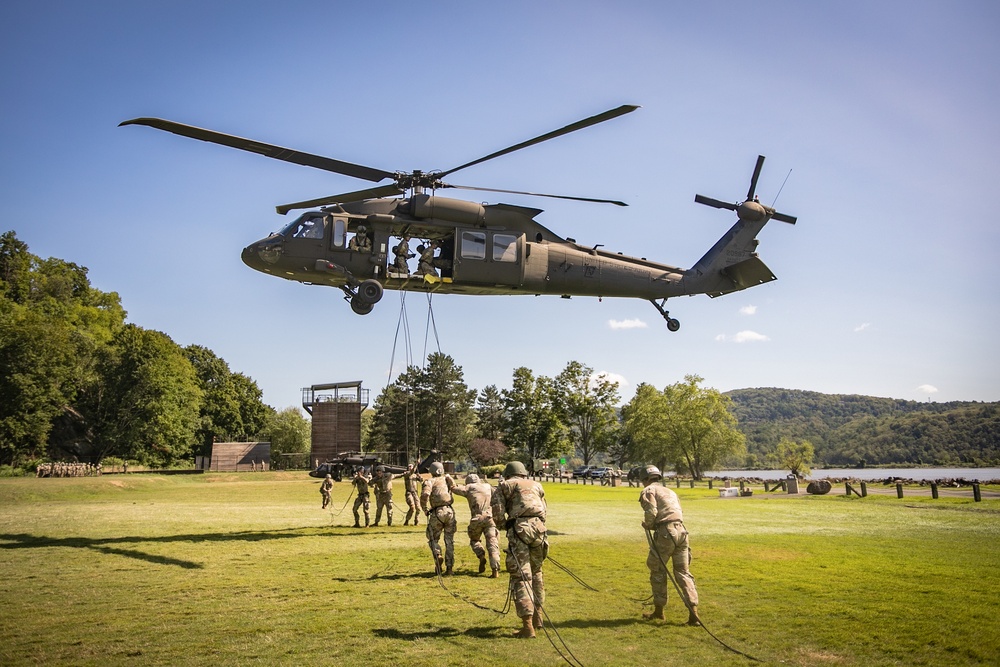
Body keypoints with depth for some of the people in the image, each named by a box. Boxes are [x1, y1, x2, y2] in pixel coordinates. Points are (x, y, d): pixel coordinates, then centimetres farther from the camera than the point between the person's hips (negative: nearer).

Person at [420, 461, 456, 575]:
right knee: (449, 540, 10)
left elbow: (425, 494, -15)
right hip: (450, 511, 3)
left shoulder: (429, 481, 0)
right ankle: (449, 567, 8)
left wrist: (425, 509, -4)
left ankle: (438, 555, -11)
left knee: (433, 538, 15)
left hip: (437, 512, -3)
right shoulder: (447, 479, 15)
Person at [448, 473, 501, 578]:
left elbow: (454, 488, 10)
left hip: (477, 518, -1)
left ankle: (481, 556, -2)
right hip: (490, 517, 1)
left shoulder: (469, 488, 12)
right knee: (492, 544, -3)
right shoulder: (487, 486, 20)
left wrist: (463, 486, 27)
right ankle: (495, 570, -17)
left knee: (474, 540, 23)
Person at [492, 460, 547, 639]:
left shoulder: (504, 485, 14)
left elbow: (497, 514, 3)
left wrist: (502, 524, 22)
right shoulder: (536, 485, 26)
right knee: (536, 572, 23)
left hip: (519, 530, -4)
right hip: (539, 528, 5)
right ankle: (537, 617, 29)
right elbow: (543, 510, 20)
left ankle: (528, 626, -10)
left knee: (521, 577, -4)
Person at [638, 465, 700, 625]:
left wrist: (647, 525, 7)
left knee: (657, 571, 10)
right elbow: (677, 512, 19)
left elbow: (651, 512, -12)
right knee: (683, 572, 7)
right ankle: (693, 612, -3)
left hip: (665, 533, -6)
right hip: (681, 531, 6)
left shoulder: (648, 490, 4)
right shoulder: (669, 491, 27)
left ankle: (659, 610, 18)